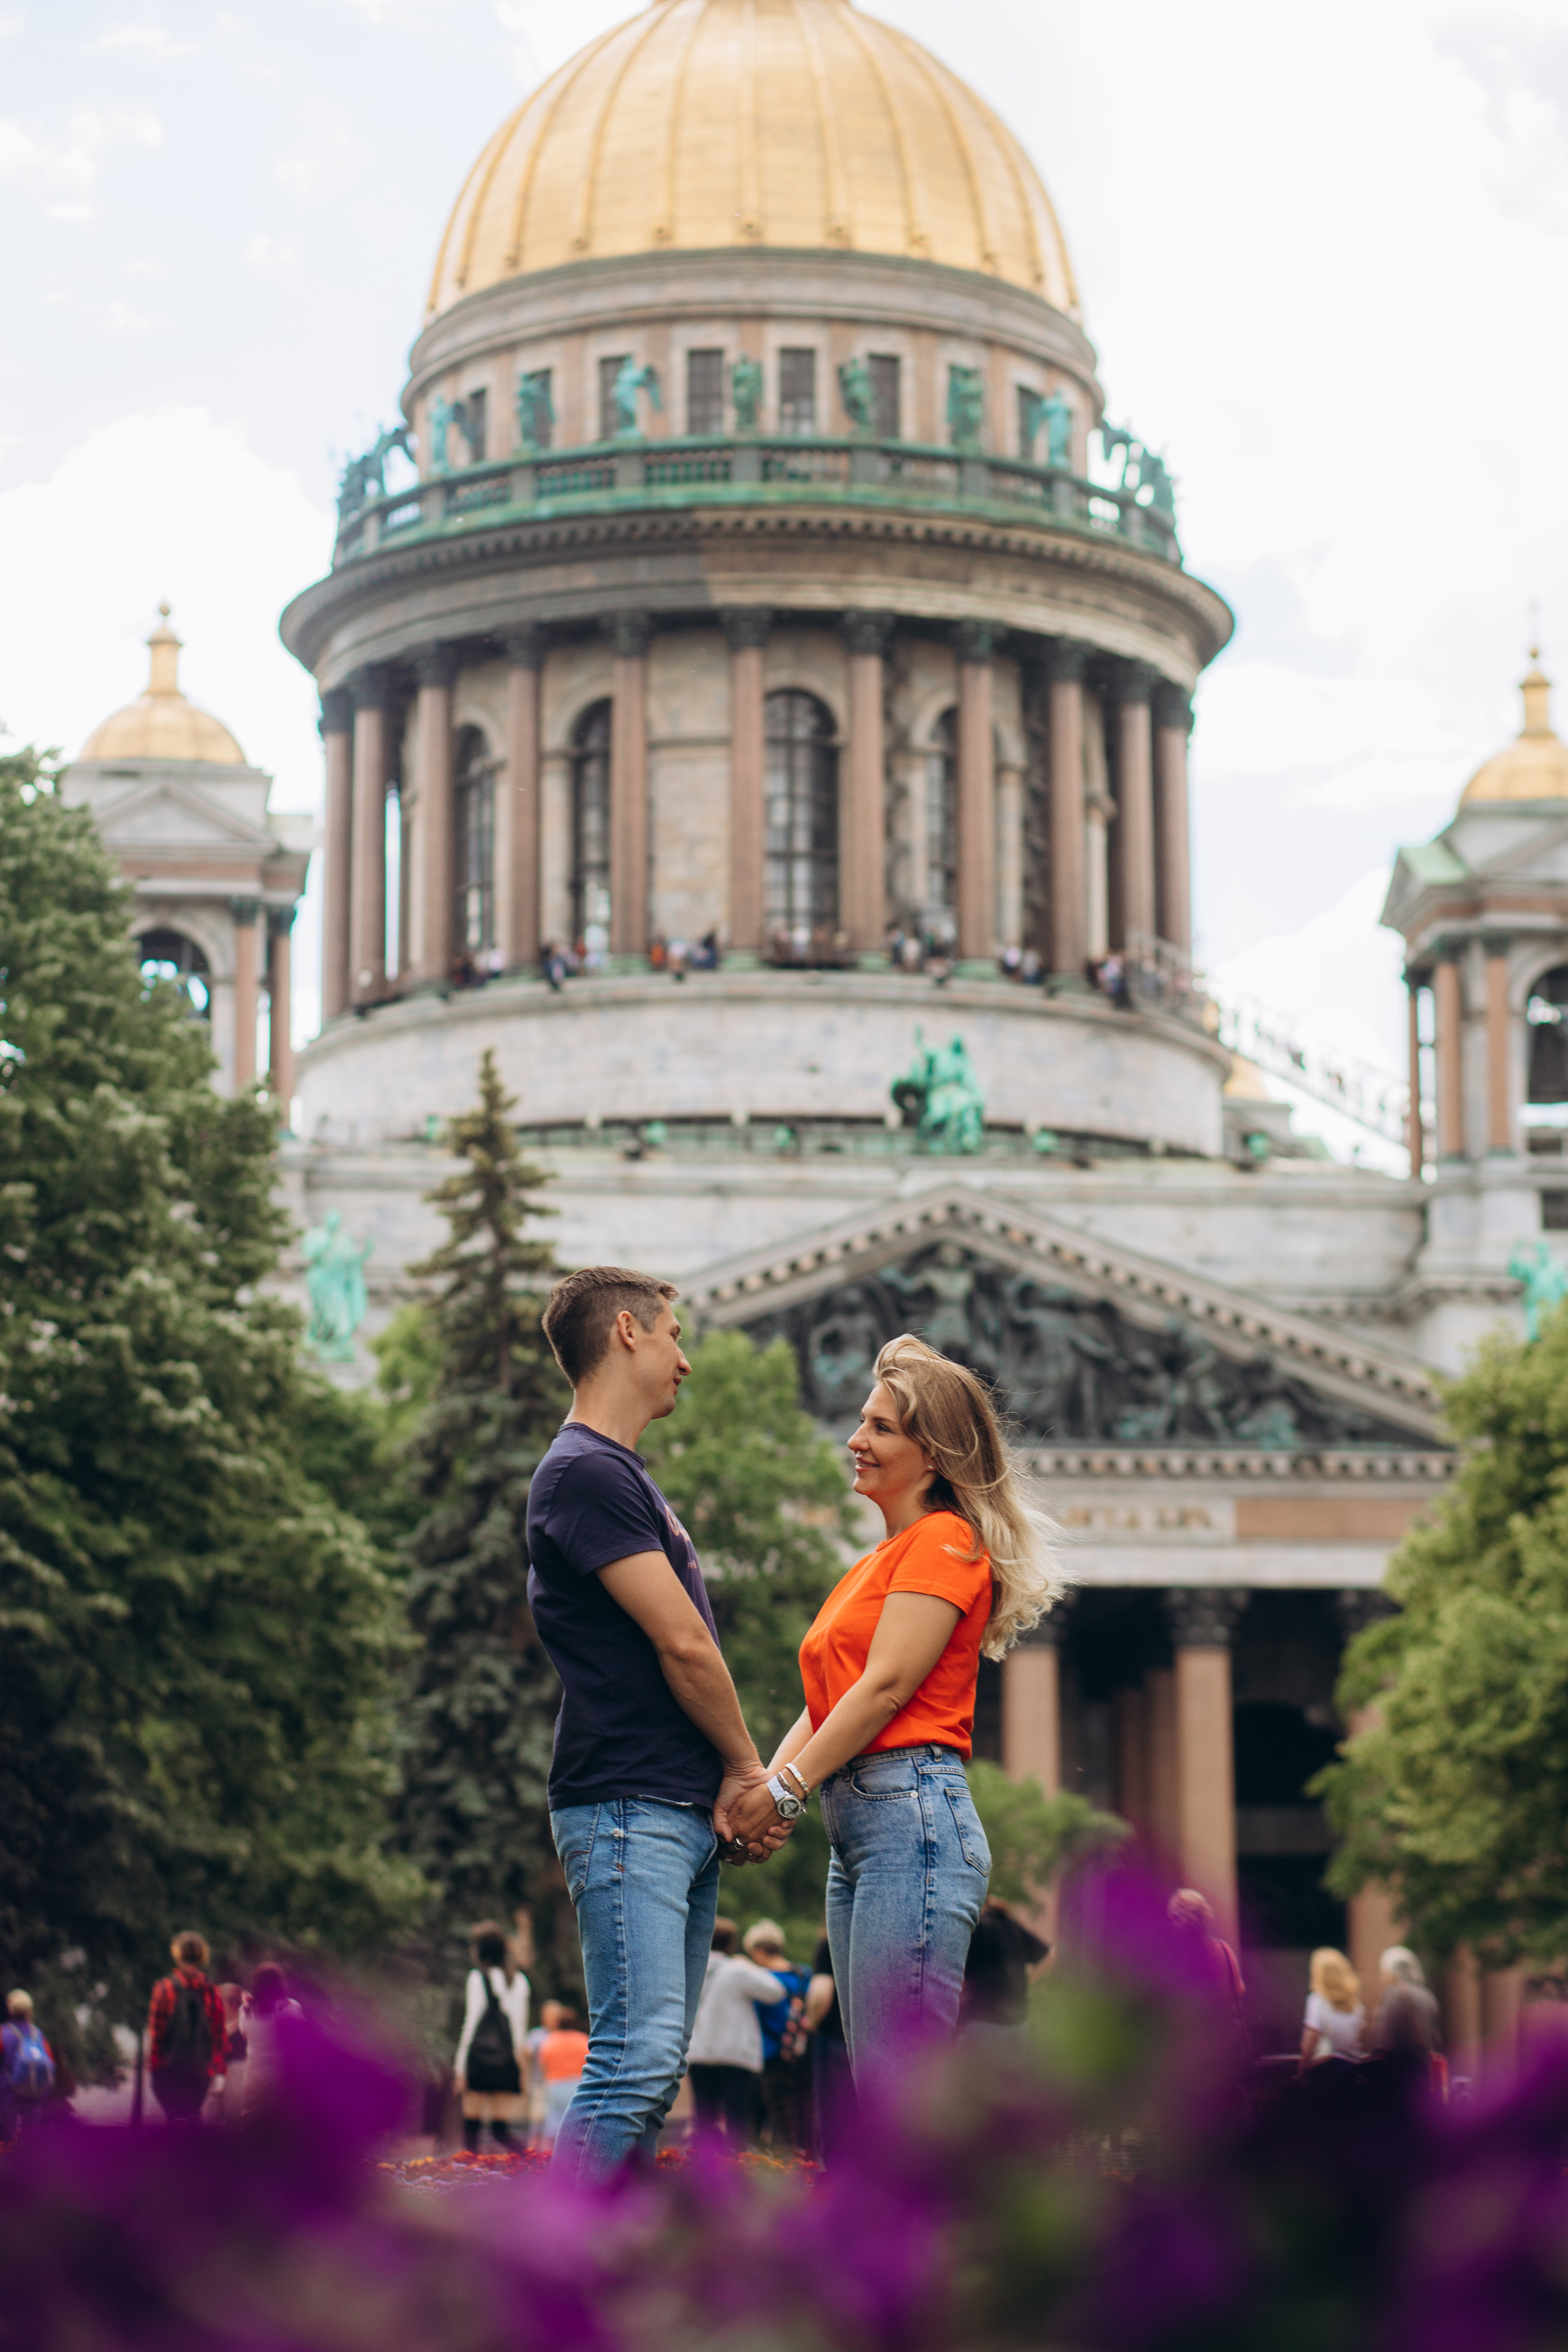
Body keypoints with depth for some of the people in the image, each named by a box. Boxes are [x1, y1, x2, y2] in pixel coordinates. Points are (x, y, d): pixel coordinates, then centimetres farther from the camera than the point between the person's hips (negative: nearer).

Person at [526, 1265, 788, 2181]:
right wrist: (749, 1769, 0)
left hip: (686, 1813, 10)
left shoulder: (624, 1475, 22)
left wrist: (733, 1785, 3)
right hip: (628, 1807, -10)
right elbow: (683, 1644, -13)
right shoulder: (586, 1473, -10)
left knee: (653, 2068, 7)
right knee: (637, 2056, -17)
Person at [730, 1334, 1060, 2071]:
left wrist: (784, 1790, -12)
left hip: (913, 1816, -10)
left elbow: (886, 1686, -12)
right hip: (856, 1833, 10)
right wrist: (761, 1786, 2)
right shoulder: (874, 1565, 24)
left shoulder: (945, 1541, -4)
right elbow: (825, 1703, 18)